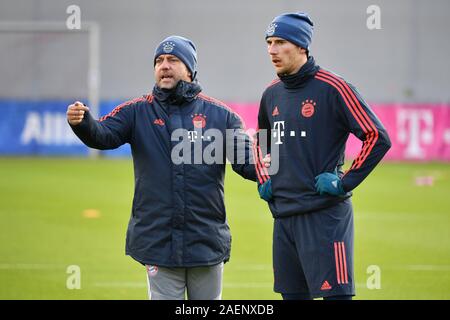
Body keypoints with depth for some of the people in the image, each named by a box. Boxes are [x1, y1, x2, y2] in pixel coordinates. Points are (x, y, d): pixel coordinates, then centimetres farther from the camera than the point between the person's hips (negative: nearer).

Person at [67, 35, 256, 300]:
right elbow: (103, 135, -11)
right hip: (158, 243, 0)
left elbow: (245, 158, -4)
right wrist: (82, 122, -34)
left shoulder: (219, 114, 3)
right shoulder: (138, 112, 4)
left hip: (208, 243, 1)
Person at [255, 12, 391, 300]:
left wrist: (345, 182, -13)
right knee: (292, 294, 11)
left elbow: (378, 137, -12)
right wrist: (264, 179, 18)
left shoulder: (332, 88, -9)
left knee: (335, 293, -10)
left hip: (325, 214, -7)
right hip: (283, 215, 7)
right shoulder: (272, 93, 13)